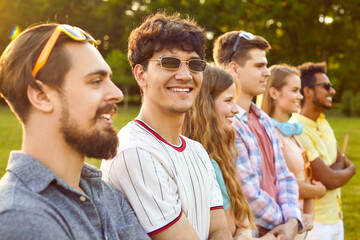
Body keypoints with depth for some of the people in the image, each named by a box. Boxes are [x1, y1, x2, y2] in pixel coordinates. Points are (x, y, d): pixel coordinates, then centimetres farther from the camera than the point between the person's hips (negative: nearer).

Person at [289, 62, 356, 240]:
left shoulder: (323, 123, 7)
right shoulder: (297, 130, -23)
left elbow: (343, 162, 4)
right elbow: (330, 180, -21)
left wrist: (334, 170, -17)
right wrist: (350, 170, -1)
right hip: (316, 223, -8)